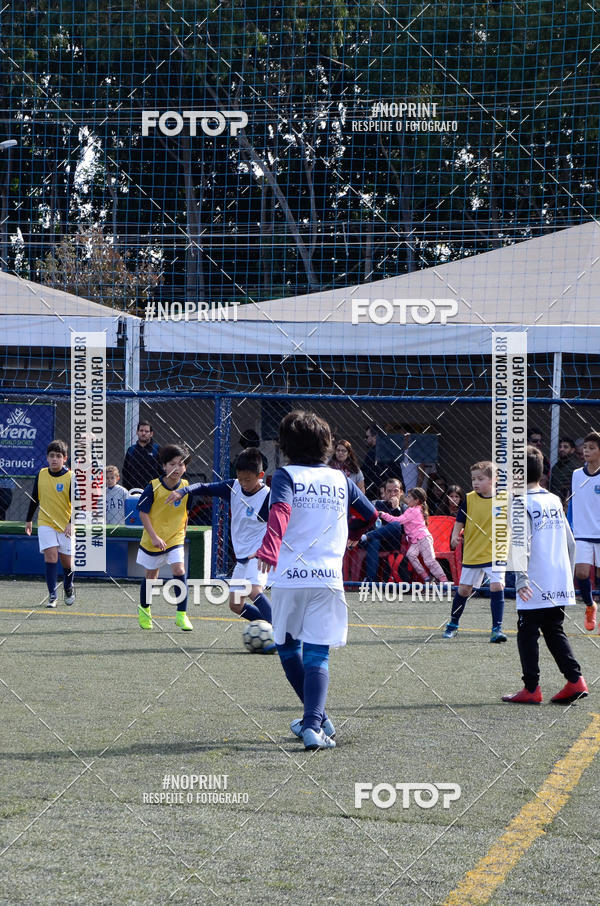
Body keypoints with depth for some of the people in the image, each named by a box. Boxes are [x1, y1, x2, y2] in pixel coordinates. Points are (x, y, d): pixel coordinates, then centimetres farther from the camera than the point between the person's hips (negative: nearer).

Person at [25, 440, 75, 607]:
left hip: (66, 525, -2)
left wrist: (72, 523, -21)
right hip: (45, 523, 2)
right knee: (50, 554, -14)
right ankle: (52, 595, -13)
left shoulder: (71, 477, -9)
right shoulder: (41, 475, 1)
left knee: (66, 560, 5)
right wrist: (29, 520, 18)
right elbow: (34, 499, 14)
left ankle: (69, 588, 34)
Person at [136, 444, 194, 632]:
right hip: (153, 540, -1)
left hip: (176, 538, 1)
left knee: (179, 570, -16)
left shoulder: (186, 487, -6)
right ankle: (144, 610, 36)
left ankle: (181, 615, -8)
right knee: (151, 576, 12)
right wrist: (154, 537, -18)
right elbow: (143, 513, -12)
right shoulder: (153, 487, -16)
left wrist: (183, 532, 11)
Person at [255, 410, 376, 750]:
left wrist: (269, 549, -35)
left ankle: (318, 718, 22)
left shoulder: (286, 476, 1)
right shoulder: (341, 480, 12)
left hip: (289, 578, -2)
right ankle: (313, 724, -19)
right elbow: (372, 517, 24)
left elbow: (280, 510, -19)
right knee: (317, 657, -1)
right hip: (328, 578, 2)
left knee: (288, 649, 18)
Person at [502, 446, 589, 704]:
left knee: (527, 634, 3)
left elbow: (522, 544, -19)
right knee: (554, 631, 15)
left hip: (534, 586, -7)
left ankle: (531, 688, 4)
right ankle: (575, 680, 4)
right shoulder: (555, 500, 12)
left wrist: (521, 578, -21)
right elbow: (569, 541, 16)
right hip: (560, 585, 7)